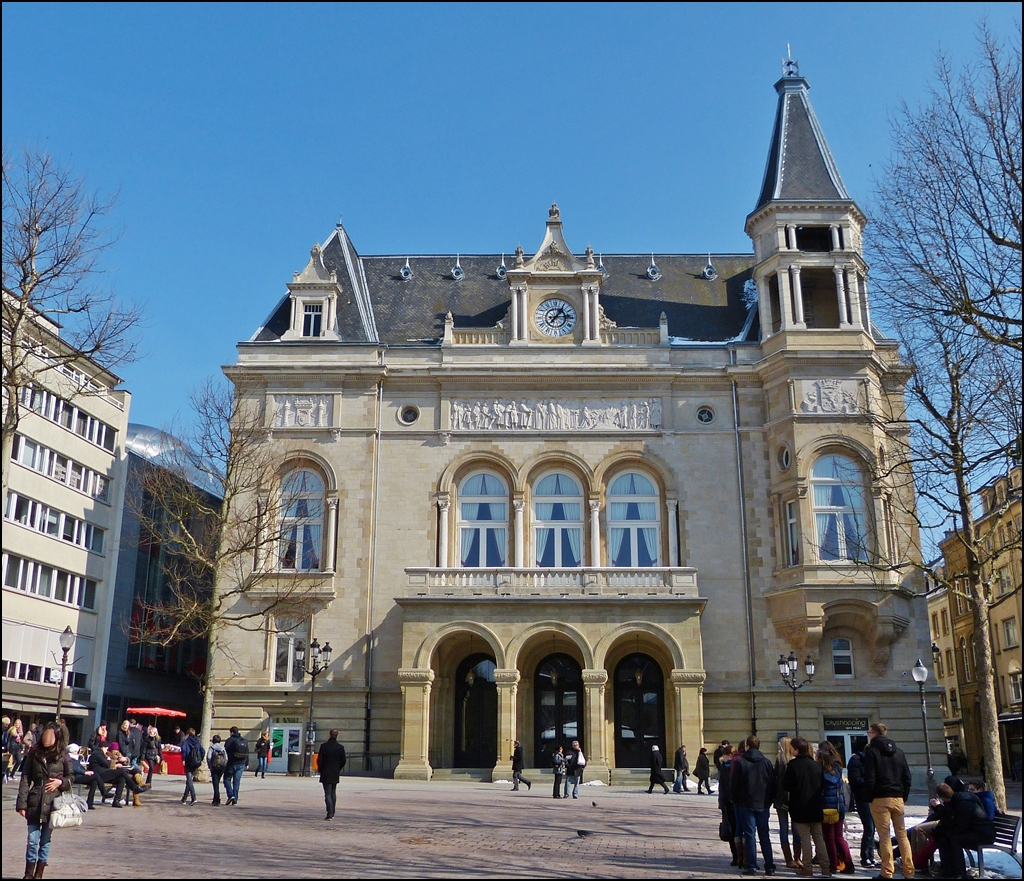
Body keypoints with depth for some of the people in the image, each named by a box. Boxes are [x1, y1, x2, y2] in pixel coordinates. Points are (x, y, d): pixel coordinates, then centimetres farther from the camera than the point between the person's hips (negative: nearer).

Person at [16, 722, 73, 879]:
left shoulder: (63, 755, 0)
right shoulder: (34, 754, 2)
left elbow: (71, 776, 10)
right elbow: (25, 779, 1)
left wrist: (60, 782, -11)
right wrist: (22, 803, -5)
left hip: (53, 802, 0)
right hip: (35, 802, 0)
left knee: (45, 840, 8)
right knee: (32, 840, 1)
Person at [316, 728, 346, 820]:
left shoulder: (324, 746, -11)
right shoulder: (340, 747, -2)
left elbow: (319, 760, -10)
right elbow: (343, 761, 2)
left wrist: (320, 770, 6)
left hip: (326, 774, -4)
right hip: (335, 774, 4)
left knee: (328, 794, -3)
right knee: (333, 793, 17)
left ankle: (330, 814, -11)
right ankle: (332, 813, 23)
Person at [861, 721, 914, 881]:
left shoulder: (871, 751, -6)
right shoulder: (898, 751, 11)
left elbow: (869, 778, -11)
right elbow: (907, 776, 10)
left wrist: (869, 796, -1)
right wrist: (904, 796, 15)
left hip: (880, 799, -5)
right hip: (898, 798, 5)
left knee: (884, 836, -3)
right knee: (902, 834, 9)